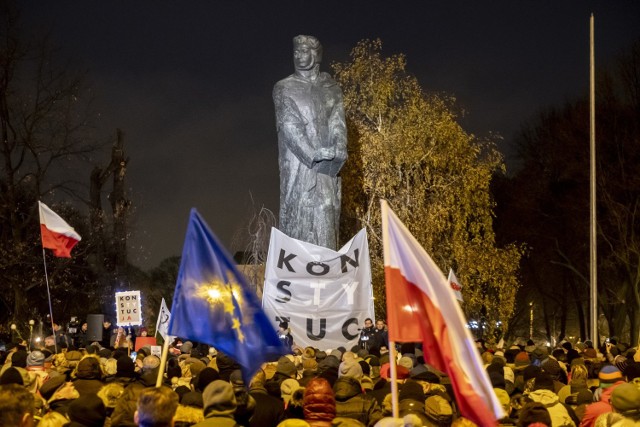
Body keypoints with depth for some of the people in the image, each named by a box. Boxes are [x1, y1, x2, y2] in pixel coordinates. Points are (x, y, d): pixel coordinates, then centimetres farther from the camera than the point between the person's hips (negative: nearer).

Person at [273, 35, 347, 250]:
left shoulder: (332, 88, 15)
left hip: (326, 165, 2)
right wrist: (313, 154, -18)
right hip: (298, 164, -2)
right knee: (297, 214, -8)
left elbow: (338, 123, 5)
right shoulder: (283, 88, 5)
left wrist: (337, 150, -16)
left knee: (326, 215, -4)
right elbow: (289, 125, -6)